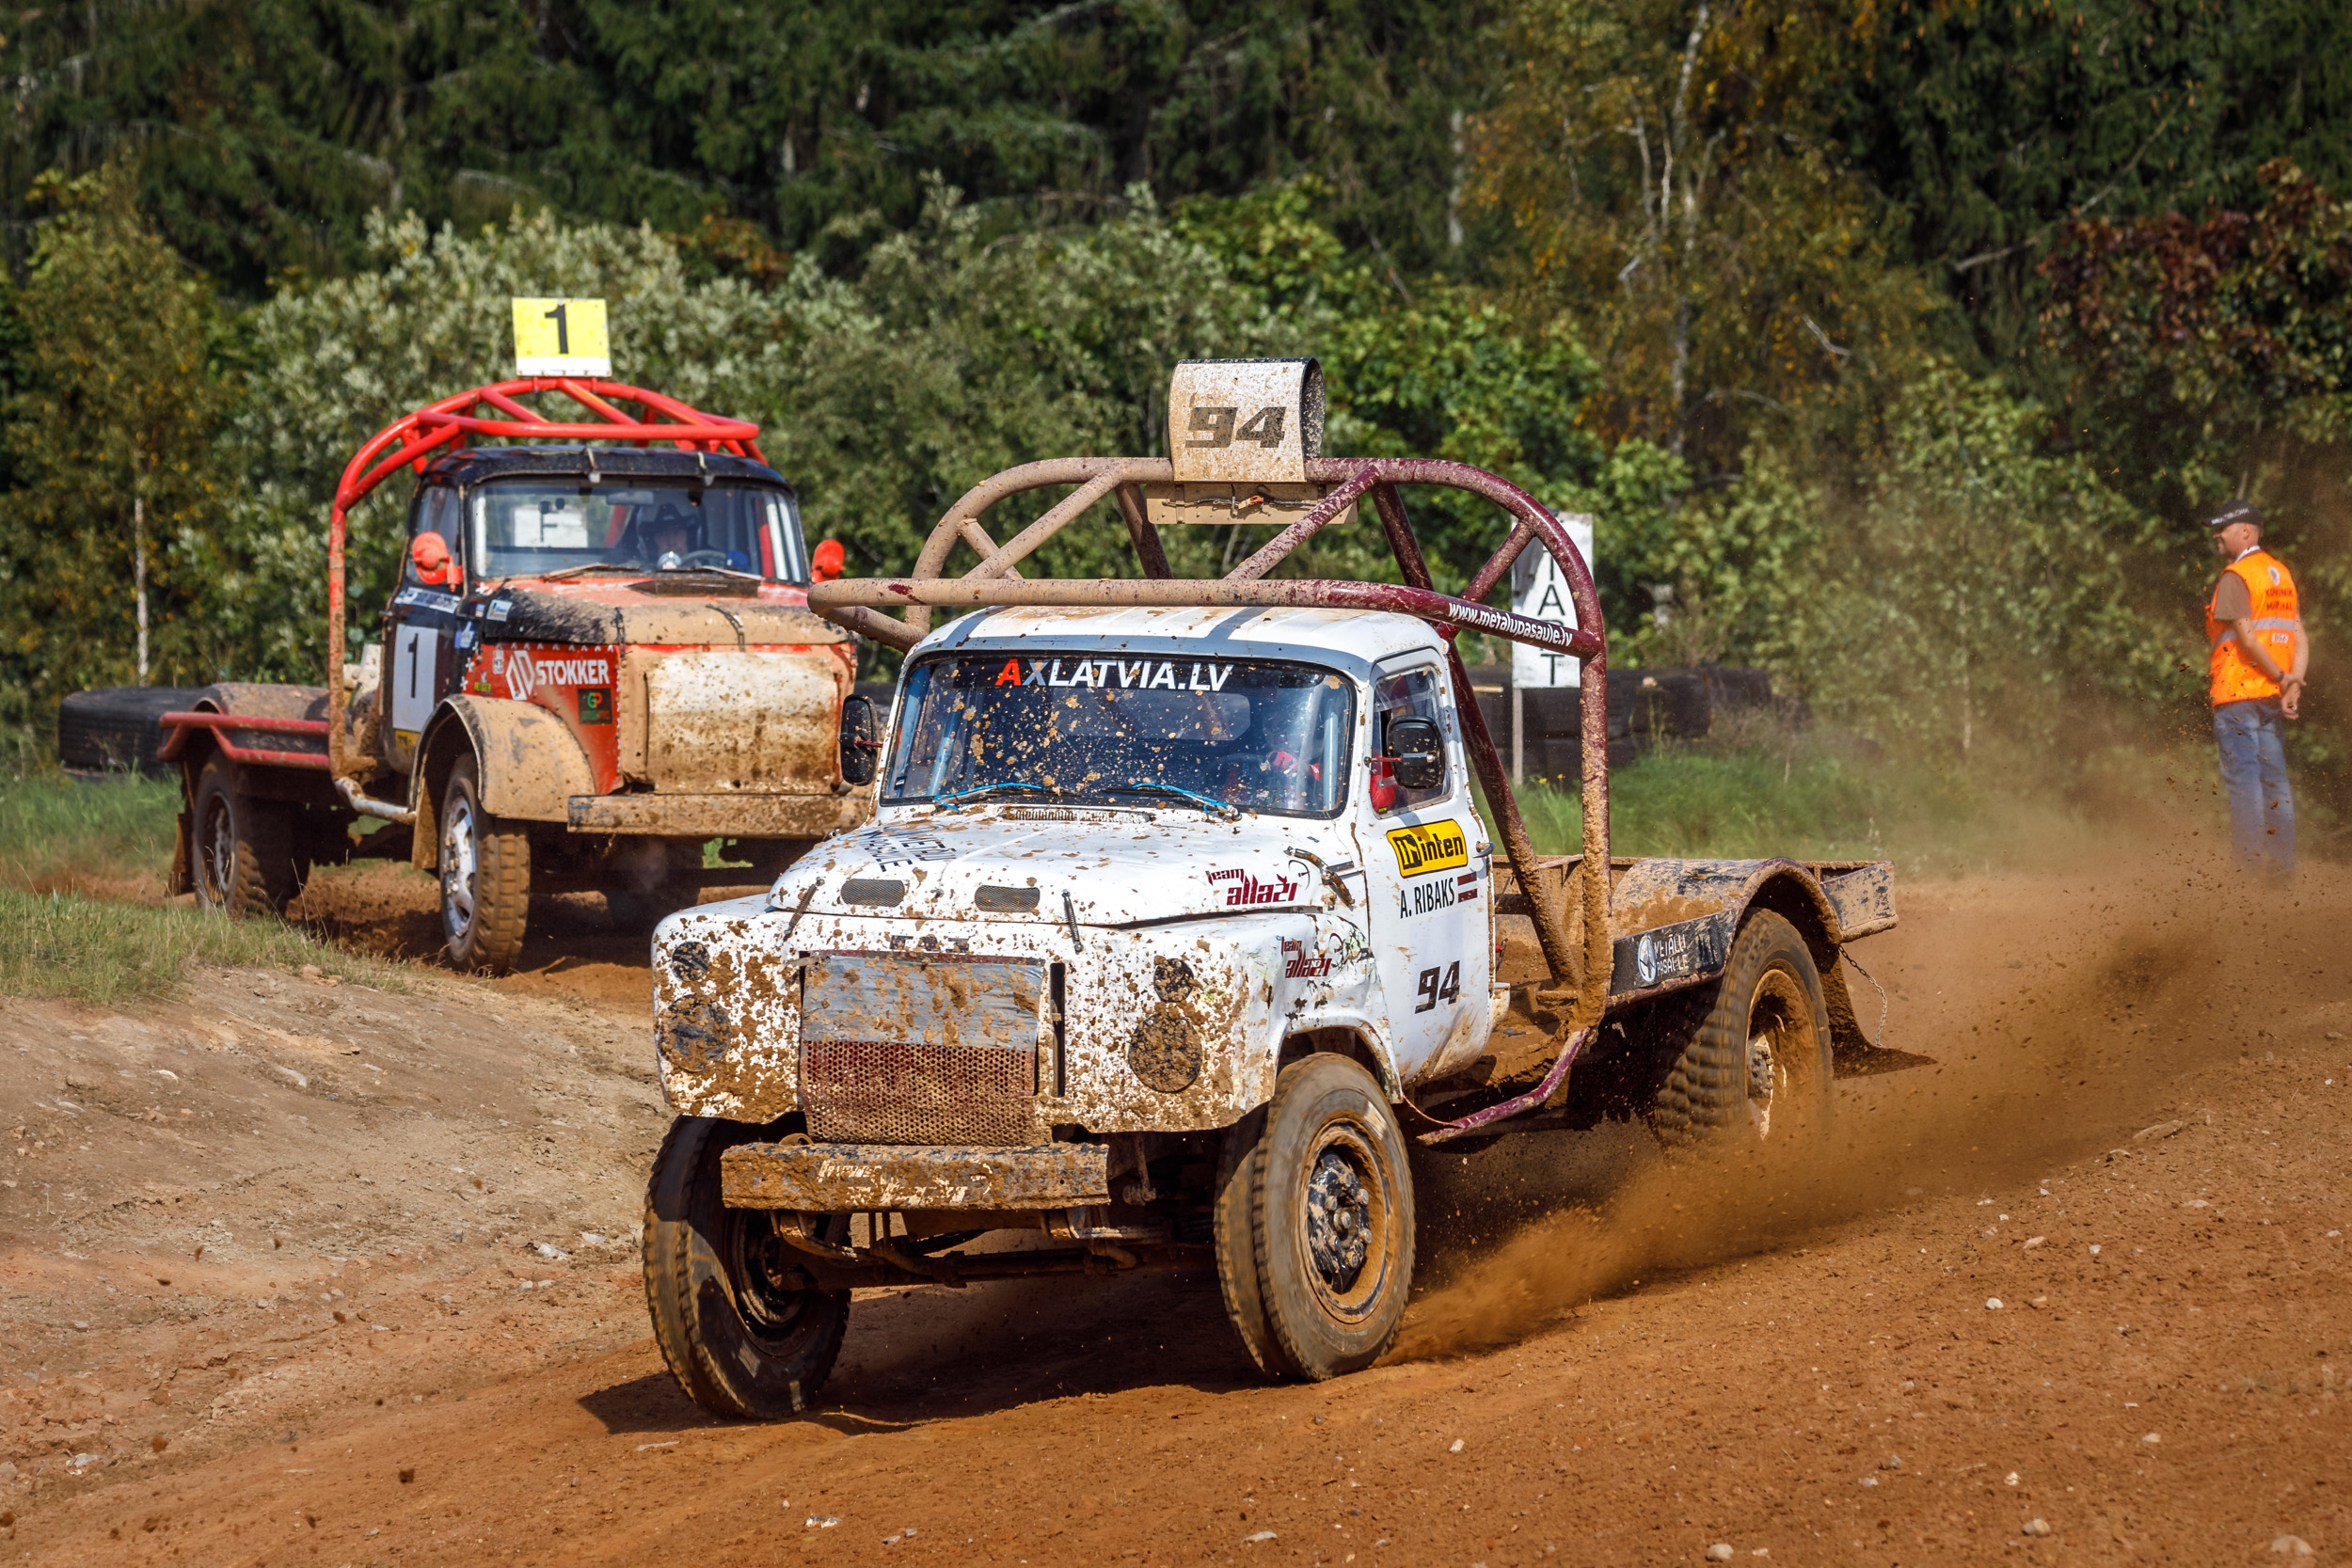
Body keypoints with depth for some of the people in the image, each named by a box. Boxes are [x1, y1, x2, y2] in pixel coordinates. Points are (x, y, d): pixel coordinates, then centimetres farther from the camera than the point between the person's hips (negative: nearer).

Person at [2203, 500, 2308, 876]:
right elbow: (2300, 638, 7)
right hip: (2272, 695, 7)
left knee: (2243, 779, -6)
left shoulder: (2235, 577, -10)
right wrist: (2294, 683, -3)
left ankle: (2250, 864, -8)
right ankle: (2283, 865, 10)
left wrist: (2280, 676, -10)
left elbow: (2246, 638, -18)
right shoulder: (2281, 573, 14)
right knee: (2275, 780, 9)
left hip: (2238, 694, -7)